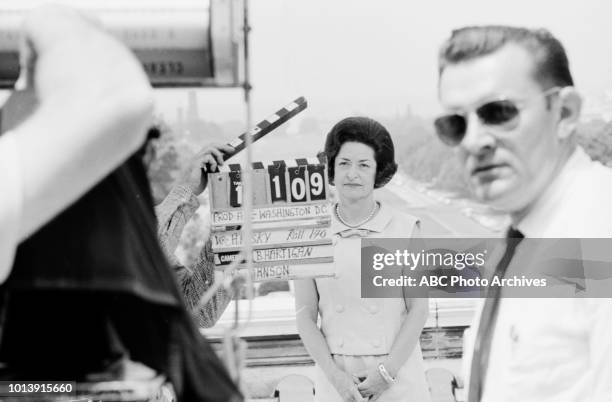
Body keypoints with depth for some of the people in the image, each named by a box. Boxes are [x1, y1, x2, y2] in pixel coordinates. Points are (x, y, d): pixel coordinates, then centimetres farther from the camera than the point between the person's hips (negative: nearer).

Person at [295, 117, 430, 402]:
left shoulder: (404, 229, -1)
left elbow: (419, 309, -1)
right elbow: (305, 316, 1)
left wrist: (386, 371, -8)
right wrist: (335, 375, -8)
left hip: (396, 372, 0)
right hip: (336, 376, 1)